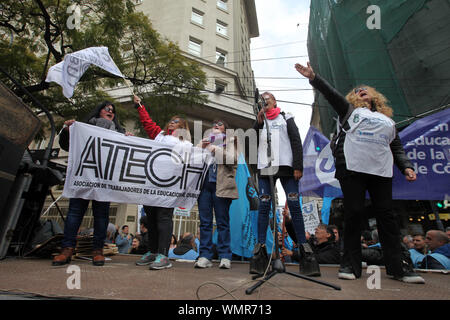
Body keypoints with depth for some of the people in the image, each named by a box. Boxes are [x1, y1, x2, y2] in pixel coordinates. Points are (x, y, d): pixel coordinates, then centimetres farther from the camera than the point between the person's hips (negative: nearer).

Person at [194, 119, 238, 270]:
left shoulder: (229, 140, 16)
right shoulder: (205, 141, 25)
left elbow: (233, 159, -1)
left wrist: (216, 149, -5)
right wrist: (201, 148, 2)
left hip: (221, 185, -3)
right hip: (204, 183, 3)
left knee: (222, 221, -1)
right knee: (205, 221, 1)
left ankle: (225, 257, 5)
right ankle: (205, 256, 5)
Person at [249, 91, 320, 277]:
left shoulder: (286, 118, 17)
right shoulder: (259, 122, 22)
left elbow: (296, 142, 6)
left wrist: (298, 166, -6)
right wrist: (259, 122, -5)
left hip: (286, 166, -1)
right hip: (265, 168, 2)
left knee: (294, 206, -7)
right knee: (264, 207, -5)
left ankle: (304, 249, -4)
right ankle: (260, 249, -5)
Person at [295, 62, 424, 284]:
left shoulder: (388, 120, 28)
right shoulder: (350, 110, 19)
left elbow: (397, 148, 24)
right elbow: (330, 93, 6)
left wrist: (406, 166, 7)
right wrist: (313, 77, -6)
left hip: (381, 171, 4)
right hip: (352, 168, -3)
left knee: (386, 215, 1)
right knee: (353, 213, -6)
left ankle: (397, 267, 10)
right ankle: (350, 264, 1)